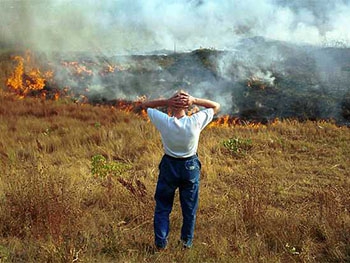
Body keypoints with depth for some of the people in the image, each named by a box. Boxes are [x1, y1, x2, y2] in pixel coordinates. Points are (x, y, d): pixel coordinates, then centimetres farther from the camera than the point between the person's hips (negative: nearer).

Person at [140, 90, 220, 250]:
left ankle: (160, 243, 18)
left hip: (169, 166, 0)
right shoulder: (195, 122, -21)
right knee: (189, 207, 16)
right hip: (190, 167, 0)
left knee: (162, 207, 14)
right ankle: (187, 241, 28)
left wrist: (166, 101, -20)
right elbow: (216, 106, -6)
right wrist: (194, 100, -19)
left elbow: (145, 105, -5)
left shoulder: (164, 122, -21)